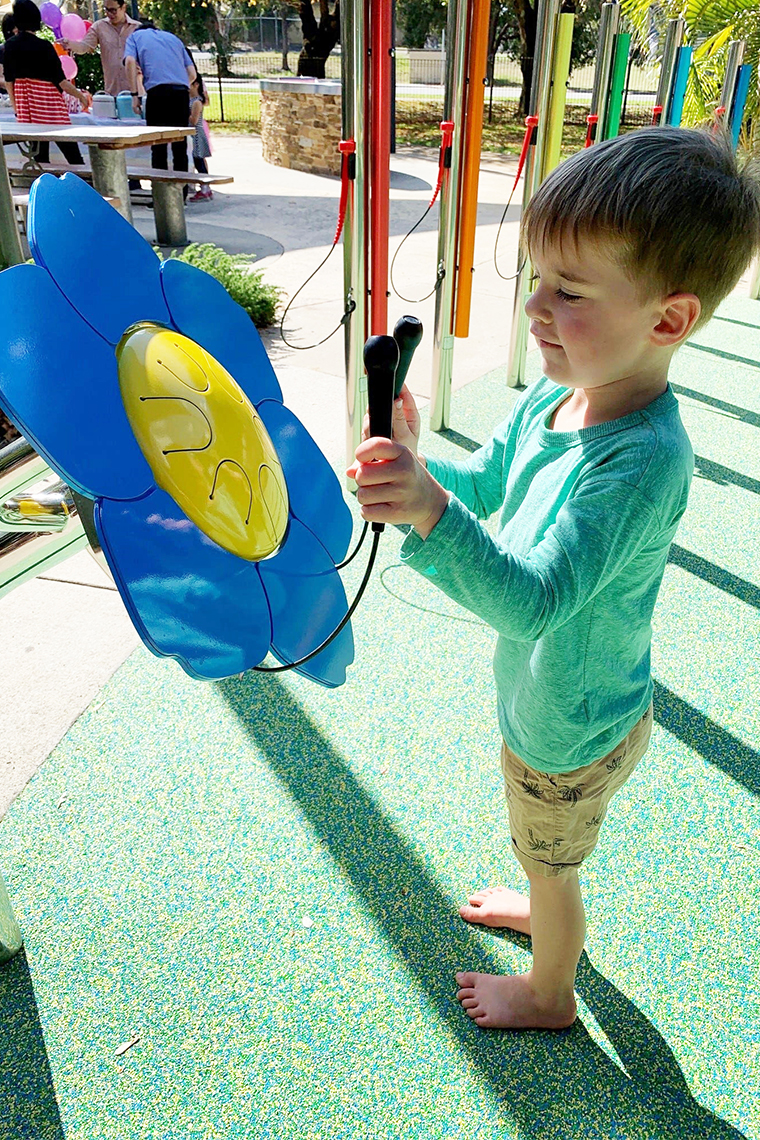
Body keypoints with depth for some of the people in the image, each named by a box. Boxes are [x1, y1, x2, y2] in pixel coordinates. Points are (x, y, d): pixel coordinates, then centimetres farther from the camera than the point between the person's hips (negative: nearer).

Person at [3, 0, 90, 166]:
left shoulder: (10, 46, 4)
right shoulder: (43, 47, -14)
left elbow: (8, 79, 10)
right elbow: (60, 80, -12)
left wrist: (15, 104, 22)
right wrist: (81, 96, 1)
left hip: (23, 99, 6)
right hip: (47, 99, -6)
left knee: (39, 152, 10)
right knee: (71, 150, -3)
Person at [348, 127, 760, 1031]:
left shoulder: (641, 461, -36)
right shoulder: (553, 397, -11)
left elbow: (530, 600, -40)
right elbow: (483, 485, 3)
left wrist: (430, 510, -52)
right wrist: (412, 464, -16)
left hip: (572, 732, -7)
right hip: (545, 698, 7)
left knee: (550, 862, 21)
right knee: (549, 854, 34)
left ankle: (549, 995, 51)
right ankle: (547, 908, 65)